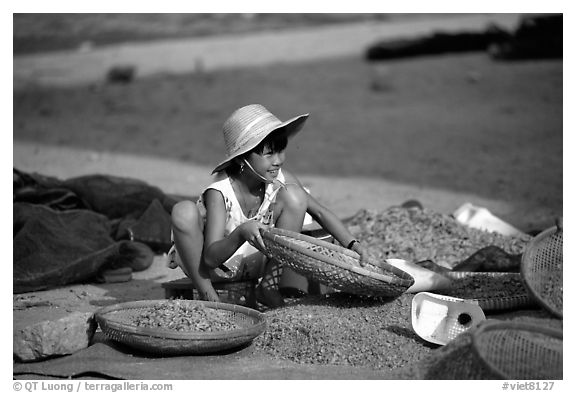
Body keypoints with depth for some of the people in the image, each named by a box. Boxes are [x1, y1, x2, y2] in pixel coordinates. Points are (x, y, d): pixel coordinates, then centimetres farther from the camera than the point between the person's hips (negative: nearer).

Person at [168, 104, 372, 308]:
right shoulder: (219, 193, -28)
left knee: (294, 195, -15)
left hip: (253, 263, 4)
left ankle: (269, 284, -9)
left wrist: (352, 244, -25)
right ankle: (207, 296, -16)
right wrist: (241, 233, -51)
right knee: (184, 211, -34)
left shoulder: (280, 180, -15)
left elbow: (320, 212, -10)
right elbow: (211, 258, -32)